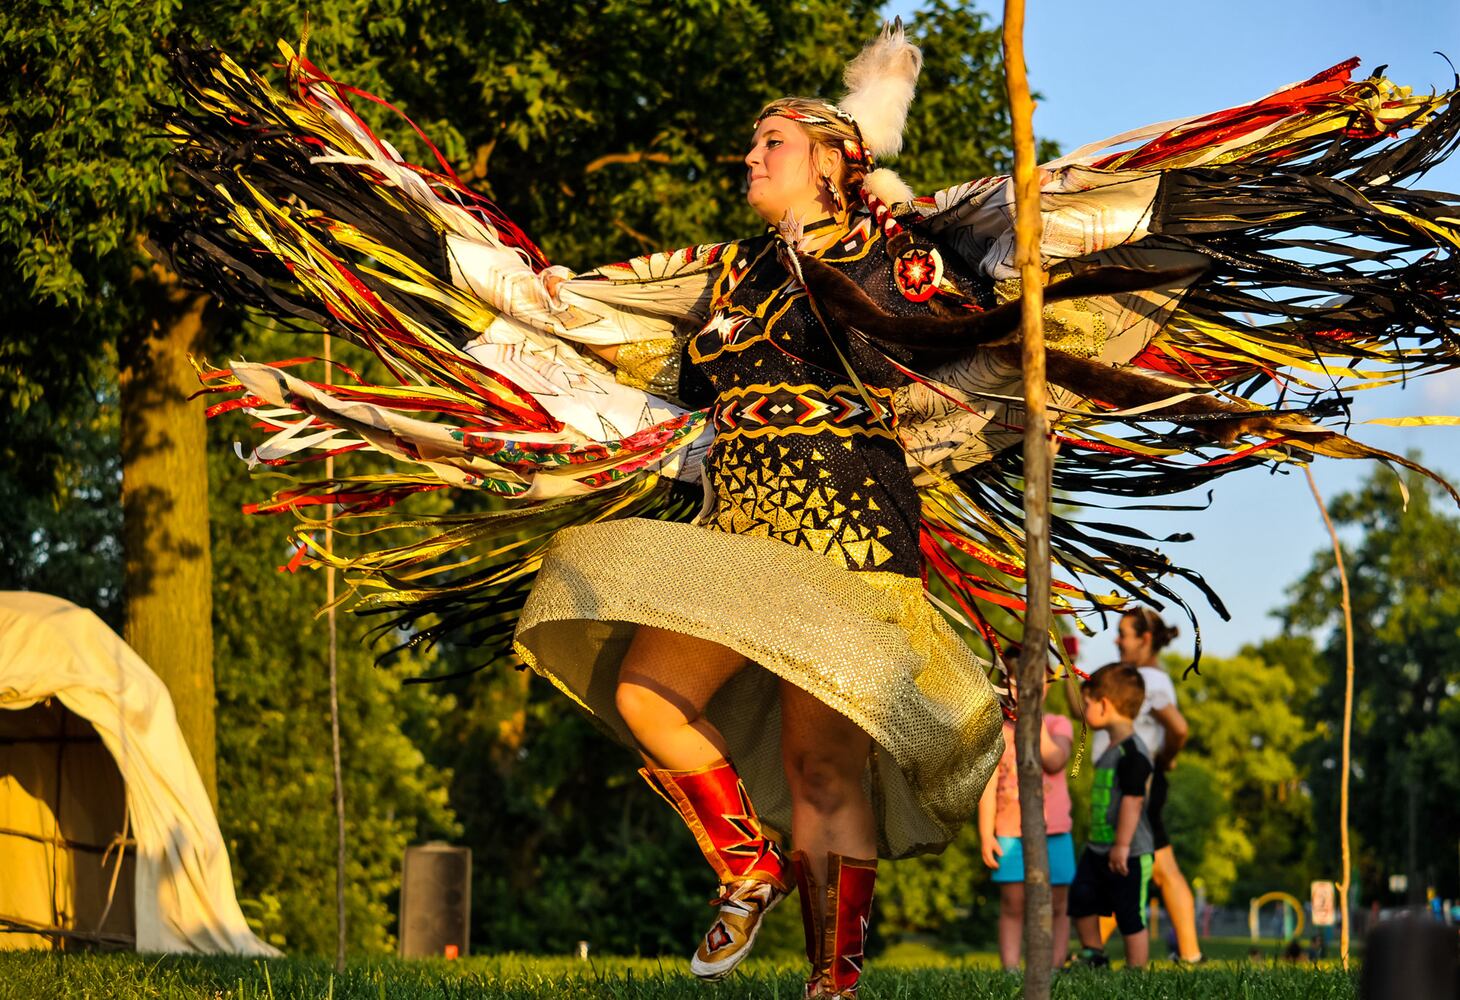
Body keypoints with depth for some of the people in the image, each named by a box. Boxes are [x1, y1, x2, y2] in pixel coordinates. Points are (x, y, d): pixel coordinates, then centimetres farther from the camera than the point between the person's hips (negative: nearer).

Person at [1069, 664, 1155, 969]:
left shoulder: (1132, 752, -19)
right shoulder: (1112, 749, 13)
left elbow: (1133, 799, -23)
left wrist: (1122, 845, -23)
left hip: (1128, 854, -10)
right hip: (1098, 849, 10)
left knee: (1131, 918, -1)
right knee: (1081, 902, 15)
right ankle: (1093, 958, 32)